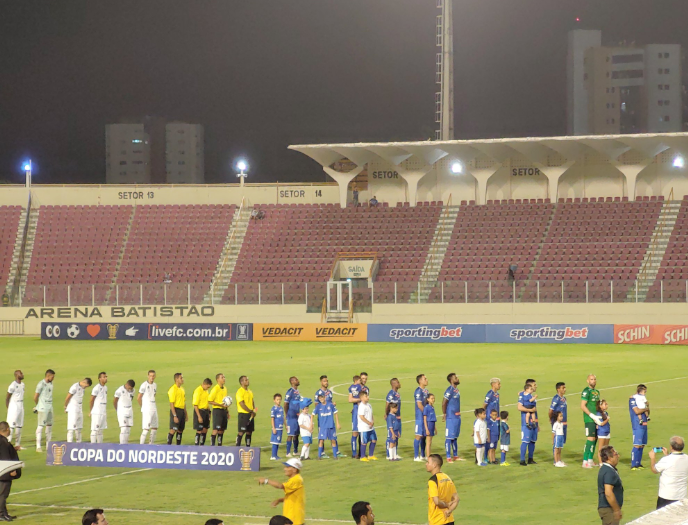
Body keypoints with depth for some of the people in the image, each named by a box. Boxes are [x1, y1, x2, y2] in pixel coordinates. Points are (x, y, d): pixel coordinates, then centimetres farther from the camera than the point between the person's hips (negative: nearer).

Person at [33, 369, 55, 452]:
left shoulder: (50, 383, 12)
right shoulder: (41, 384, -13)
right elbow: (35, 397, -10)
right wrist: (38, 406, 6)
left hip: (50, 407, 8)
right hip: (43, 408, -8)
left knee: (49, 425, 11)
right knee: (40, 426, -8)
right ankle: (38, 446, -7)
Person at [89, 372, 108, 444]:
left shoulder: (105, 387, 12)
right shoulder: (96, 388, -13)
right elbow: (92, 400, -7)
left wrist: (105, 411, 17)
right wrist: (91, 411, 0)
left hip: (103, 413, 8)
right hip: (96, 412, -8)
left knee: (101, 430, 12)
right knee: (95, 430, -6)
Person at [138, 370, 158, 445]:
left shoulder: (155, 385, 11)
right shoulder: (144, 385, -11)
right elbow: (138, 398, -9)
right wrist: (143, 407, 0)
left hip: (154, 409, 8)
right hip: (146, 410, -8)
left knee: (154, 428, 11)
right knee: (146, 429, -11)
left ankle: (151, 444, 20)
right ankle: (141, 445, -8)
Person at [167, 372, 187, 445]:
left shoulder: (182, 389, 14)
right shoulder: (173, 389, -12)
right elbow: (171, 404, -16)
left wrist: (186, 413, 18)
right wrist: (174, 416, -21)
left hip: (182, 411, 8)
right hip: (176, 410, -8)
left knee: (180, 430, 10)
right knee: (173, 430, -10)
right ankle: (168, 445, -7)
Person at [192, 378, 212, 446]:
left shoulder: (205, 391, 10)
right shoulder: (198, 391, -16)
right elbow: (195, 405, -18)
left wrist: (209, 412, 15)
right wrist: (199, 416, -20)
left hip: (206, 411, 8)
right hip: (200, 411, -8)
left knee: (205, 430, 11)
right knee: (199, 431, -5)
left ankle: (202, 445, 20)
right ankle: (196, 446, 2)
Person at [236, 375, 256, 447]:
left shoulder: (249, 391, 14)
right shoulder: (240, 391, -12)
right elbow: (242, 404, -18)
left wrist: (253, 411, 0)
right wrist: (251, 411, -15)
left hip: (250, 414, 8)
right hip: (243, 414, -8)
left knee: (249, 432, 9)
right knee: (241, 432, -7)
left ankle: (248, 447, 16)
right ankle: (237, 447, -2)